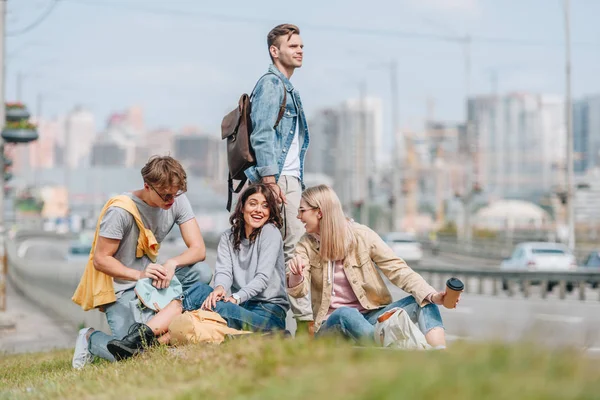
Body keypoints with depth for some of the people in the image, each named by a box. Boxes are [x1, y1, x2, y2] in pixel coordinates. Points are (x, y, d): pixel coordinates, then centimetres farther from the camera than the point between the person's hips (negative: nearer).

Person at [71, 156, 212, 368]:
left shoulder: (177, 200, -7)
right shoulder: (120, 211, -22)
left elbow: (198, 249, -10)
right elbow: (100, 260, -17)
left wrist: (172, 263, -31)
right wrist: (139, 275, -31)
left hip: (151, 278, 6)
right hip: (122, 287, -6)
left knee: (202, 272, -20)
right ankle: (91, 338, 10)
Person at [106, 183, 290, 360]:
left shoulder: (270, 232, -2)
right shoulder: (228, 237, 14)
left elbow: (263, 277, -12)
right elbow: (223, 271, -3)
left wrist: (235, 297, -25)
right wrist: (219, 288, -27)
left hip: (271, 313, -5)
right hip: (242, 307, 5)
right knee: (200, 290, -23)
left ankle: (152, 342, -38)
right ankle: (141, 335, -36)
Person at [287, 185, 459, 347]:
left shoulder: (362, 236, -1)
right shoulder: (307, 245, 4)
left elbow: (398, 270, -9)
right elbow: (300, 290, -10)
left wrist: (431, 296, -25)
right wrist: (296, 275, -36)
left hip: (371, 316, 1)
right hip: (332, 323, -1)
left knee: (422, 302, -21)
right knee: (345, 314, -36)